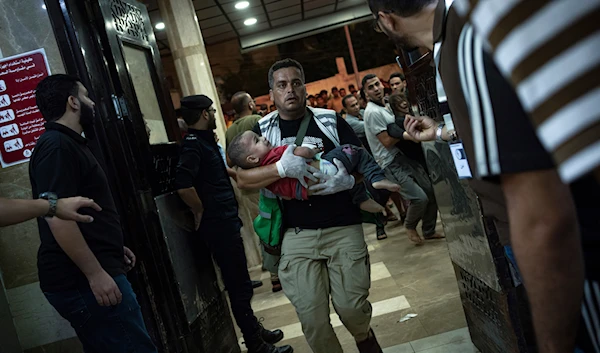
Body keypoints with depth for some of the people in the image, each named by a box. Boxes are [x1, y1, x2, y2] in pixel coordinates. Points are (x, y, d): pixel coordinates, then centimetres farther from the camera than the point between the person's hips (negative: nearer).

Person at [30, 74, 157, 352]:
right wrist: (95, 273, -24)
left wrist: (114, 248, 24)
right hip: (82, 280, -11)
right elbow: (57, 216, -24)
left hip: (83, 278, 11)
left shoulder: (68, 144, 19)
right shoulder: (57, 146, -14)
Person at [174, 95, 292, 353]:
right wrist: (200, 212, -18)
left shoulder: (204, 139, 14)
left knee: (239, 282, 21)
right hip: (218, 224, -10)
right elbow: (183, 186, -30)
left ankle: (254, 329, 36)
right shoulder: (193, 144, -17)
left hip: (225, 221, 10)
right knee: (239, 286, 1)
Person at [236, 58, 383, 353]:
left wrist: (349, 179, -17)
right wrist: (282, 168, -21)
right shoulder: (262, 130, 6)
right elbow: (243, 180, -3)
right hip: (297, 236, 1)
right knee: (312, 317, 0)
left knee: (351, 307, 1)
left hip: (344, 229, 0)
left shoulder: (330, 120, 4)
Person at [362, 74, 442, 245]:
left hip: (404, 156, 9)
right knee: (420, 198, -16)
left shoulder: (384, 107, 15)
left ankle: (429, 231, 25)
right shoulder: (373, 112, -16)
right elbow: (387, 142, -18)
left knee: (431, 192, 8)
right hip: (392, 163, -9)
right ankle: (410, 226, 14)